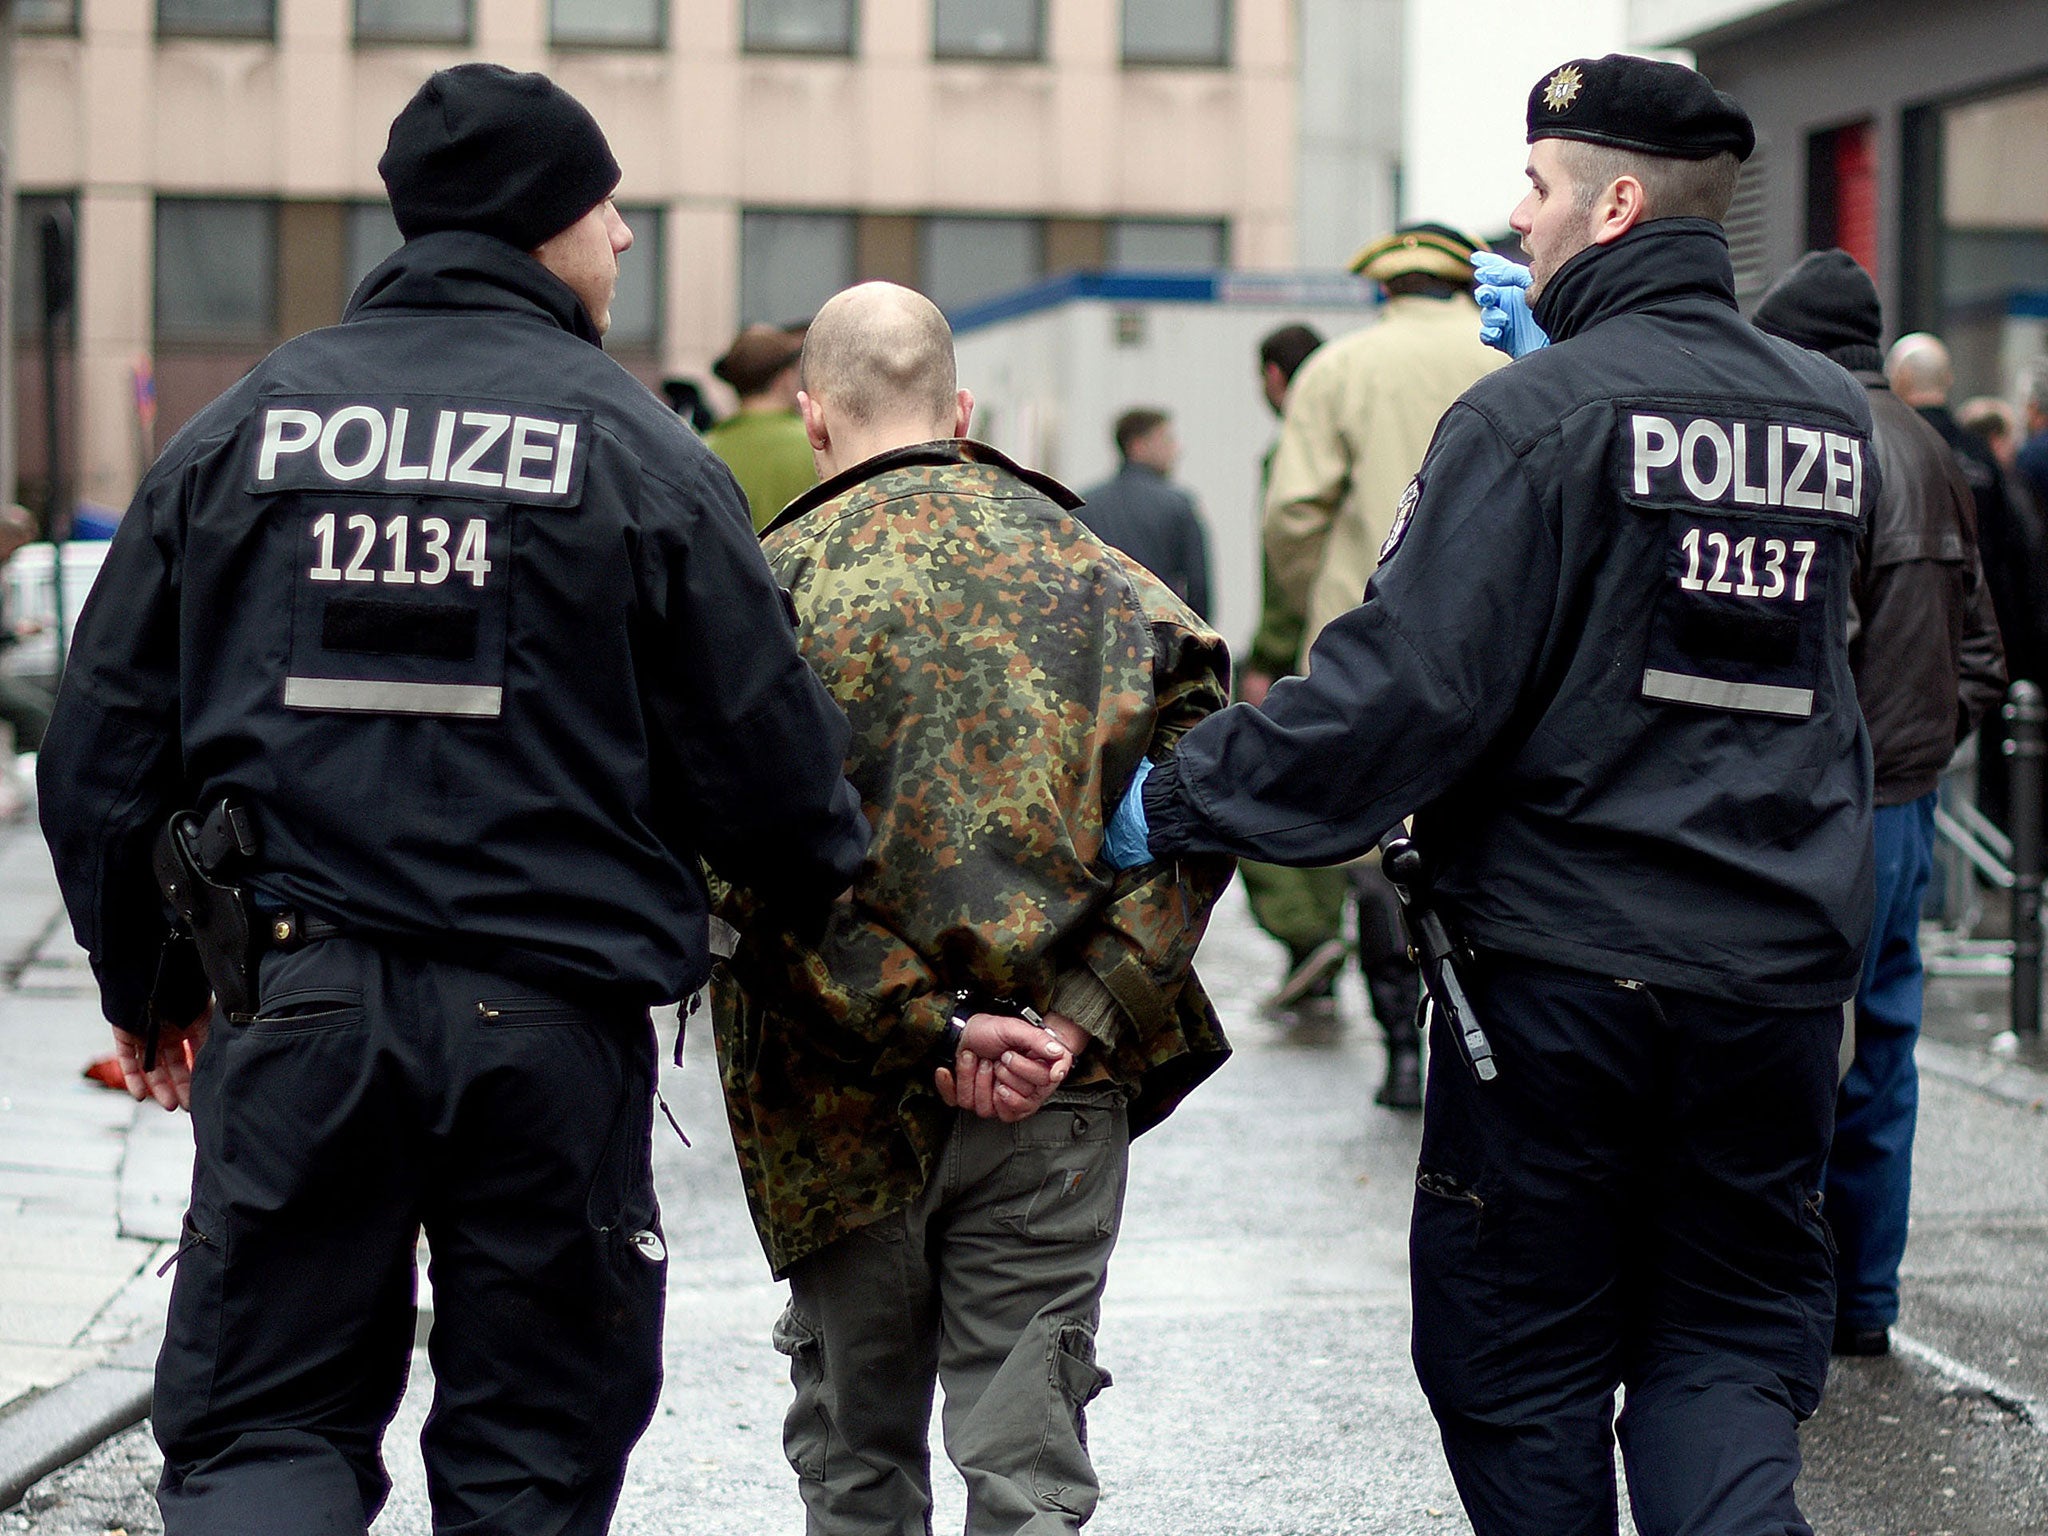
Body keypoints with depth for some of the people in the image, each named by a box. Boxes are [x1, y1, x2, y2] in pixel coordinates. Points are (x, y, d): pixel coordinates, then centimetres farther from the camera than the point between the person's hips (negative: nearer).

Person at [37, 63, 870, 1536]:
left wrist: (143, 988, 20)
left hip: (294, 1013, 2)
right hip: (552, 1022, -2)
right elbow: (766, 759, -2)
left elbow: (103, 745, 8)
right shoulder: (638, 451, -3)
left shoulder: (240, 429, 6)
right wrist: (847, 896, 19)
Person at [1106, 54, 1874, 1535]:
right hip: (1786, 969, 5)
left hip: (1564, 969, -5)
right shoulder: (1837, 416, 6)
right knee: (1732, 1344, 11)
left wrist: (1182, 802, -10)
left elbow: (1407, 689, -19)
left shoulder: (1538, 415, -13)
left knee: (1524, 1358, 10)